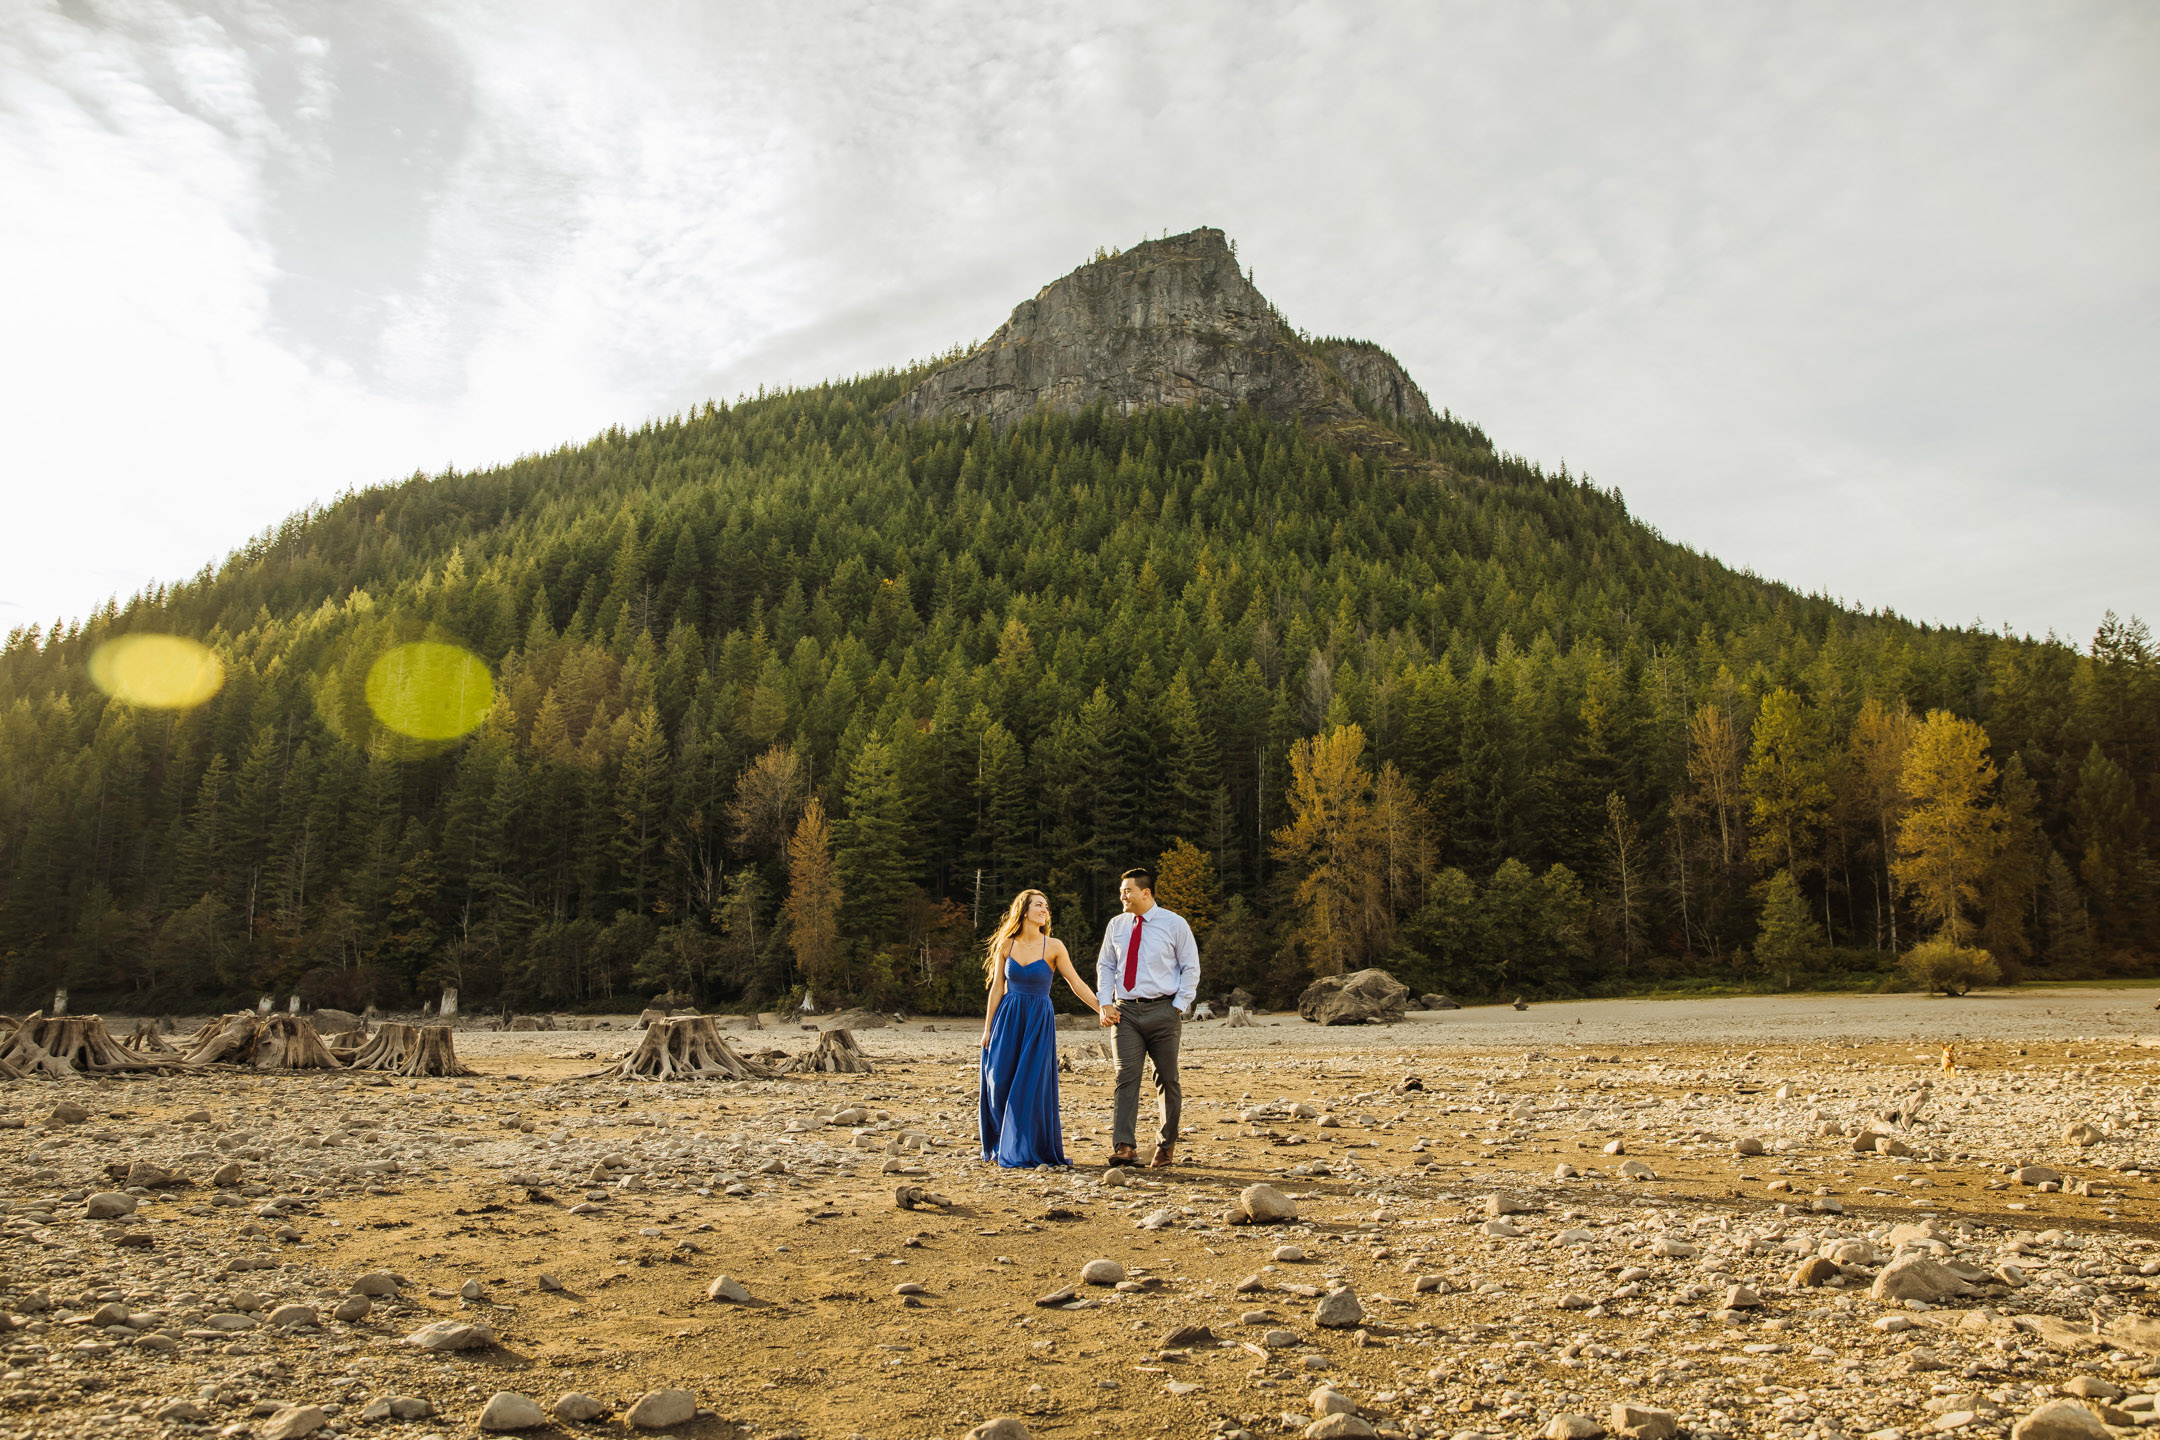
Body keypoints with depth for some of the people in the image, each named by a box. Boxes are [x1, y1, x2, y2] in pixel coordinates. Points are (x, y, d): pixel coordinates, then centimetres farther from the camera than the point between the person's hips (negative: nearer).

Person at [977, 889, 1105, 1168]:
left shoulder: (1053, 947, -4)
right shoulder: (1006, 944, 3)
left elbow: (1077, 984, -1)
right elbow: (997, 988, 6)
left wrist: (1102, 1010, -7)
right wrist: (988, 1027, 5)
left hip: (1039, 1021, -2)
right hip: (1008, 1019, 2)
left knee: (1030, 1087, -4)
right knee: (1000, 1083, 0)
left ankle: (1020, 1152, 11)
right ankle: (1000, 1145, 23)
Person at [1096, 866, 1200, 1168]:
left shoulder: (1174, 923, -1)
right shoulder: (1116, 925, 9)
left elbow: (1191, 968, 3)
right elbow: (1106, 965, 16)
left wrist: (1179, 1006, -6)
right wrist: (1105, 1003, 3)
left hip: (1163, 1010, -2)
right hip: (1125, 1010, 2)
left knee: (1167, 1079, 5)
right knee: (1126, 1076, -11)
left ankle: (1166, 1146, 18)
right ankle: (1123, 1146, -15)